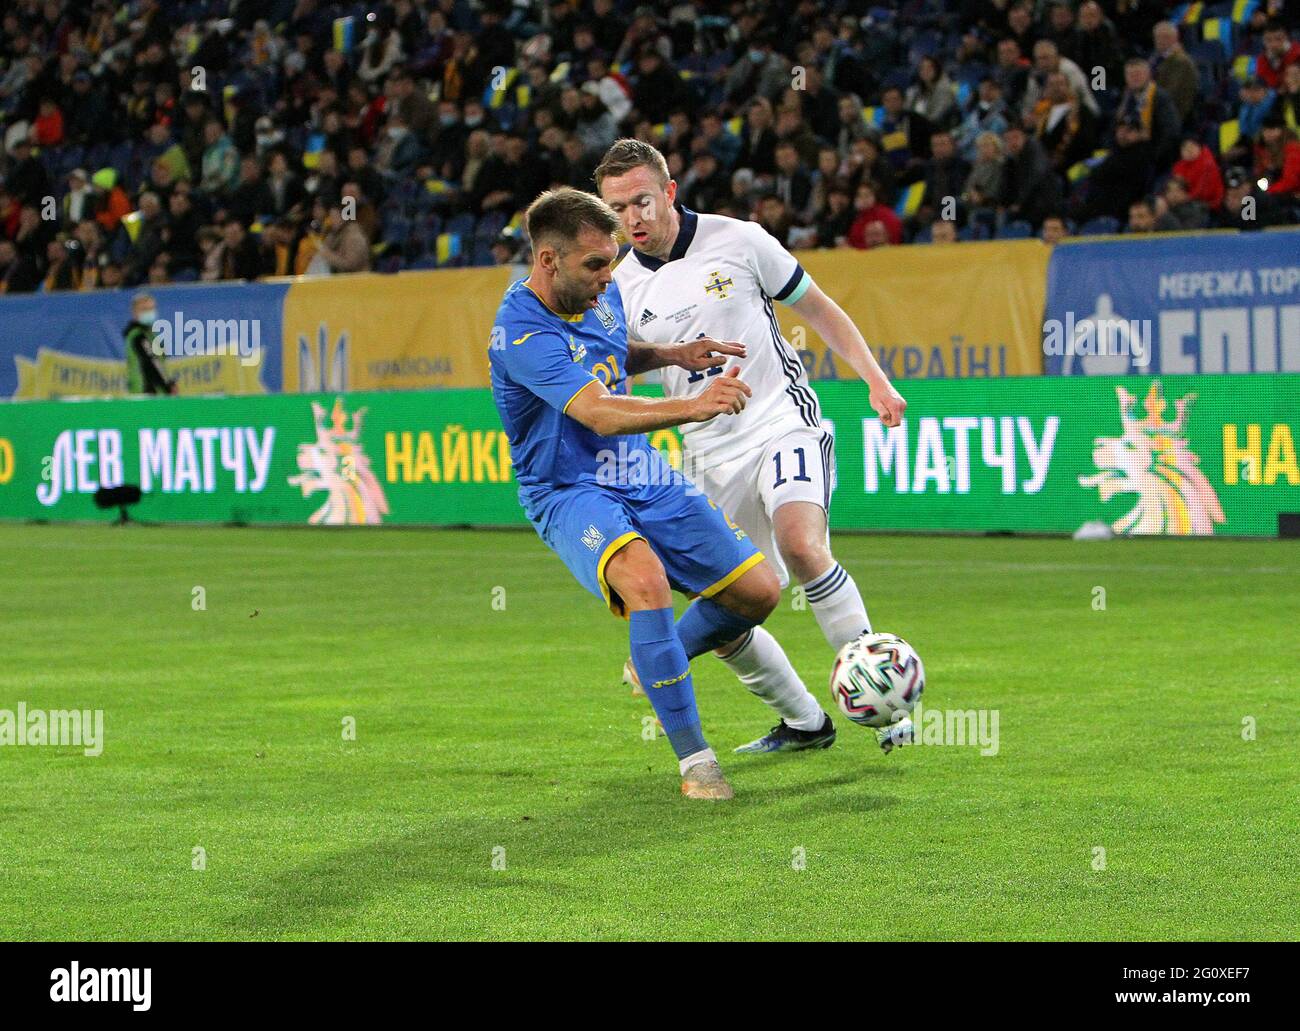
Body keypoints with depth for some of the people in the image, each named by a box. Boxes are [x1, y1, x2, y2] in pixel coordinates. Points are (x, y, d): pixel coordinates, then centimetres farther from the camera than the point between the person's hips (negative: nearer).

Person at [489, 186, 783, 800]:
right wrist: (694, 407, -48)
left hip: (643, 479, 8)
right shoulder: (523, 335, -24)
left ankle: (662, 661, 30)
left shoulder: (600, 294, 3)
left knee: (758, 592, 0)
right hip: (568, 493, -8)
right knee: (646, 580, -38)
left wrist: (672, 355, 9)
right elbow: (601, 413, -36)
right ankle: (693, 760, -29)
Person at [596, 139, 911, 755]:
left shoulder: (737, 241, -4)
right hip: (710, 458, 4)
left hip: (784, 423, -4)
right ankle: (804, 723, 21)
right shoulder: (619, 289, 2)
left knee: (800, 546, -31)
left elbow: (816, 307, 7)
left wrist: (876, 380, 0)